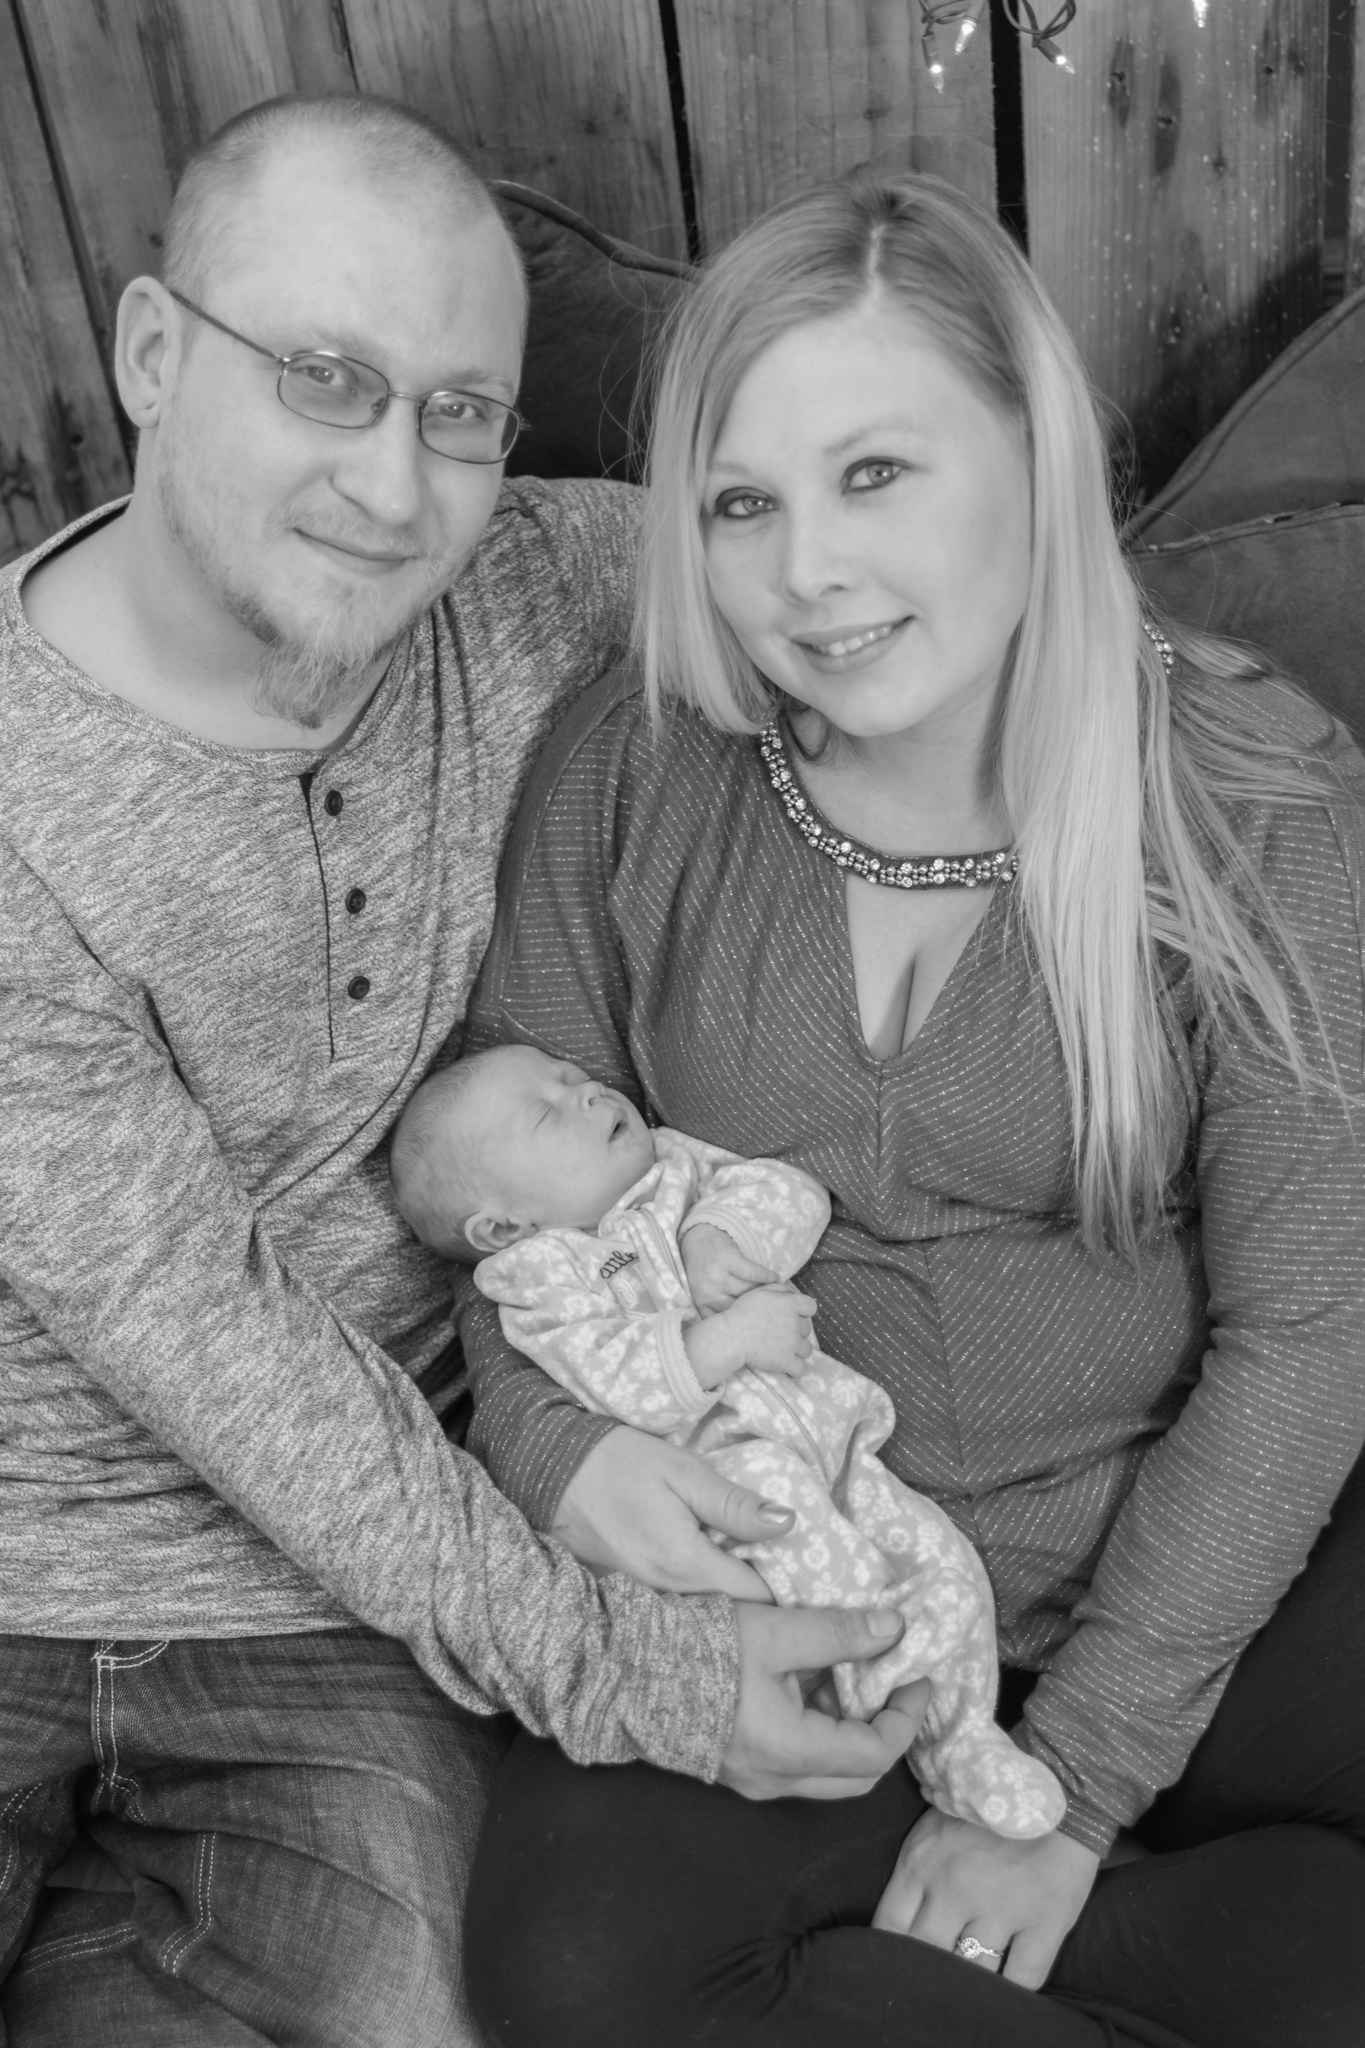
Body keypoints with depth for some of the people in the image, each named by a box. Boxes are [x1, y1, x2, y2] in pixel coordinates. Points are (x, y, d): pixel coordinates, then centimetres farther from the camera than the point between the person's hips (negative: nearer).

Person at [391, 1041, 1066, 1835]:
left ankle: (965, 1747, 10)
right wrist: (728, 1338, -26)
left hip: (826, 1425, 6)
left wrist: (726, 1236, -12)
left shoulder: (675, 1162, 15)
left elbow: (796, 1192, 7)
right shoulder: (544, 1272, -4)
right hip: (715, 1454, -6)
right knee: (779, 1502, -36)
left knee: (946, 1563, -5)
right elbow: (616, 1386, -17)